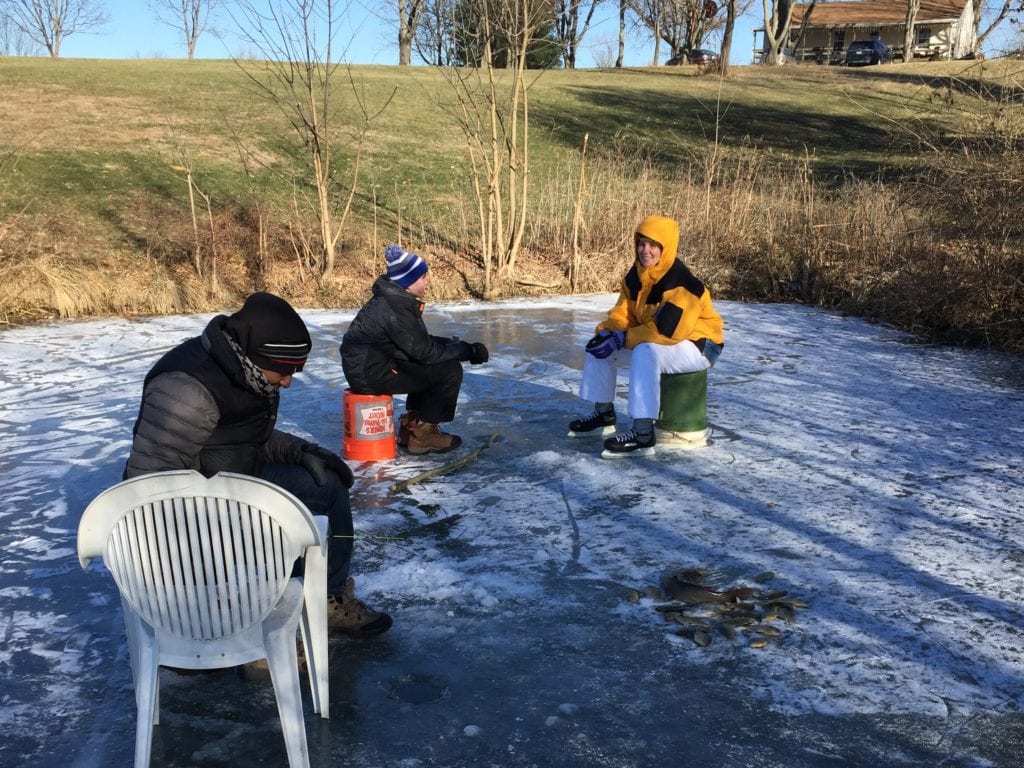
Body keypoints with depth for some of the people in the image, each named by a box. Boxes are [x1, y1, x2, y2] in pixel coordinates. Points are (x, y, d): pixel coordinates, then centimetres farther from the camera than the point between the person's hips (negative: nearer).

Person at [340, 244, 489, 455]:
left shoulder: (396, 298, 10)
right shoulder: (395, 308, -22)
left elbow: (422, 341, 14)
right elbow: (424, 351, -20)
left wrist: (461, 346, 2)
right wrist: (468, 351, -12)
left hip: (371, 366, 10)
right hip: (370, 373, -10)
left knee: (437, 365, 20)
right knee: (450, 371, -12)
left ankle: (411, 425, 21)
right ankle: (423, 435, 0)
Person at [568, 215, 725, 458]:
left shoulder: (682, 283, -26)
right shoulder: (636, 276, 0)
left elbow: (668, 330, -32)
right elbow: (623, 312, 4)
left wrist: (622, 339, -30)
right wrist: (607, 332, -17)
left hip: (698, 345, -9)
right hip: (654, 342, 9)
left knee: (645, 352, -38)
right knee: (599, 345, 4)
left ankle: (643, 435, -38)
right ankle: (604, 414, 16)